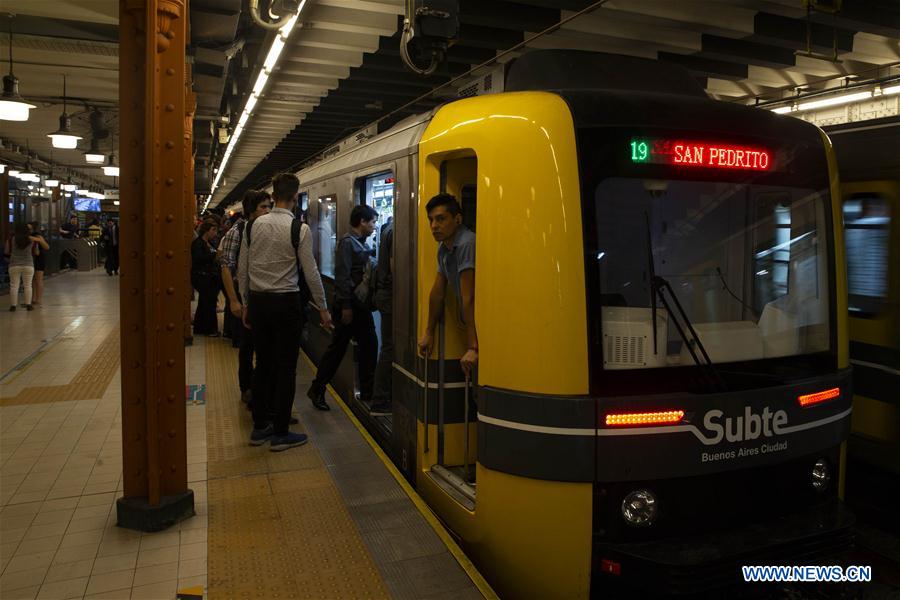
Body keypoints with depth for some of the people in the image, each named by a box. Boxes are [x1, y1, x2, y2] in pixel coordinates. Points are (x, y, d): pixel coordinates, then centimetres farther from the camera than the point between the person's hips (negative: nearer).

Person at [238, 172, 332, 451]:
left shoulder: (253, 226, 2)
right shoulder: (300, 229, -11)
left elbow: (242, 269, 5)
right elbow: (311, 272, -10)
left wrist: (246, 303, 17)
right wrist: (323, 308, 0)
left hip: (258, 301, 5)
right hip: (286, 303, -5)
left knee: (263, 364, 15)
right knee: (286, 367, 4)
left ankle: (259, 427, 26)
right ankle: (280, 433, 12)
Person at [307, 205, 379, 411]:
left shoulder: (362, 243, 14)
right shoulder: (348, 242, -12)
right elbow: (342, 276, -18)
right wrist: (345, 306, -21)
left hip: (360, 304, 9)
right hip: (349, 304, -9)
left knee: (369, 344, 9)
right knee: (338, 347, 0)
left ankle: (367, 392, 19)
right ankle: (317, 389, 14)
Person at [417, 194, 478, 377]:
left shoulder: (466, 244, -20)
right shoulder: (443, 248, 7)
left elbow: (469, 298, -24)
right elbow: (437, 293, 14)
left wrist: (473, 347, -23)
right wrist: (429, 332, 18)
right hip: (470, 325, 7)